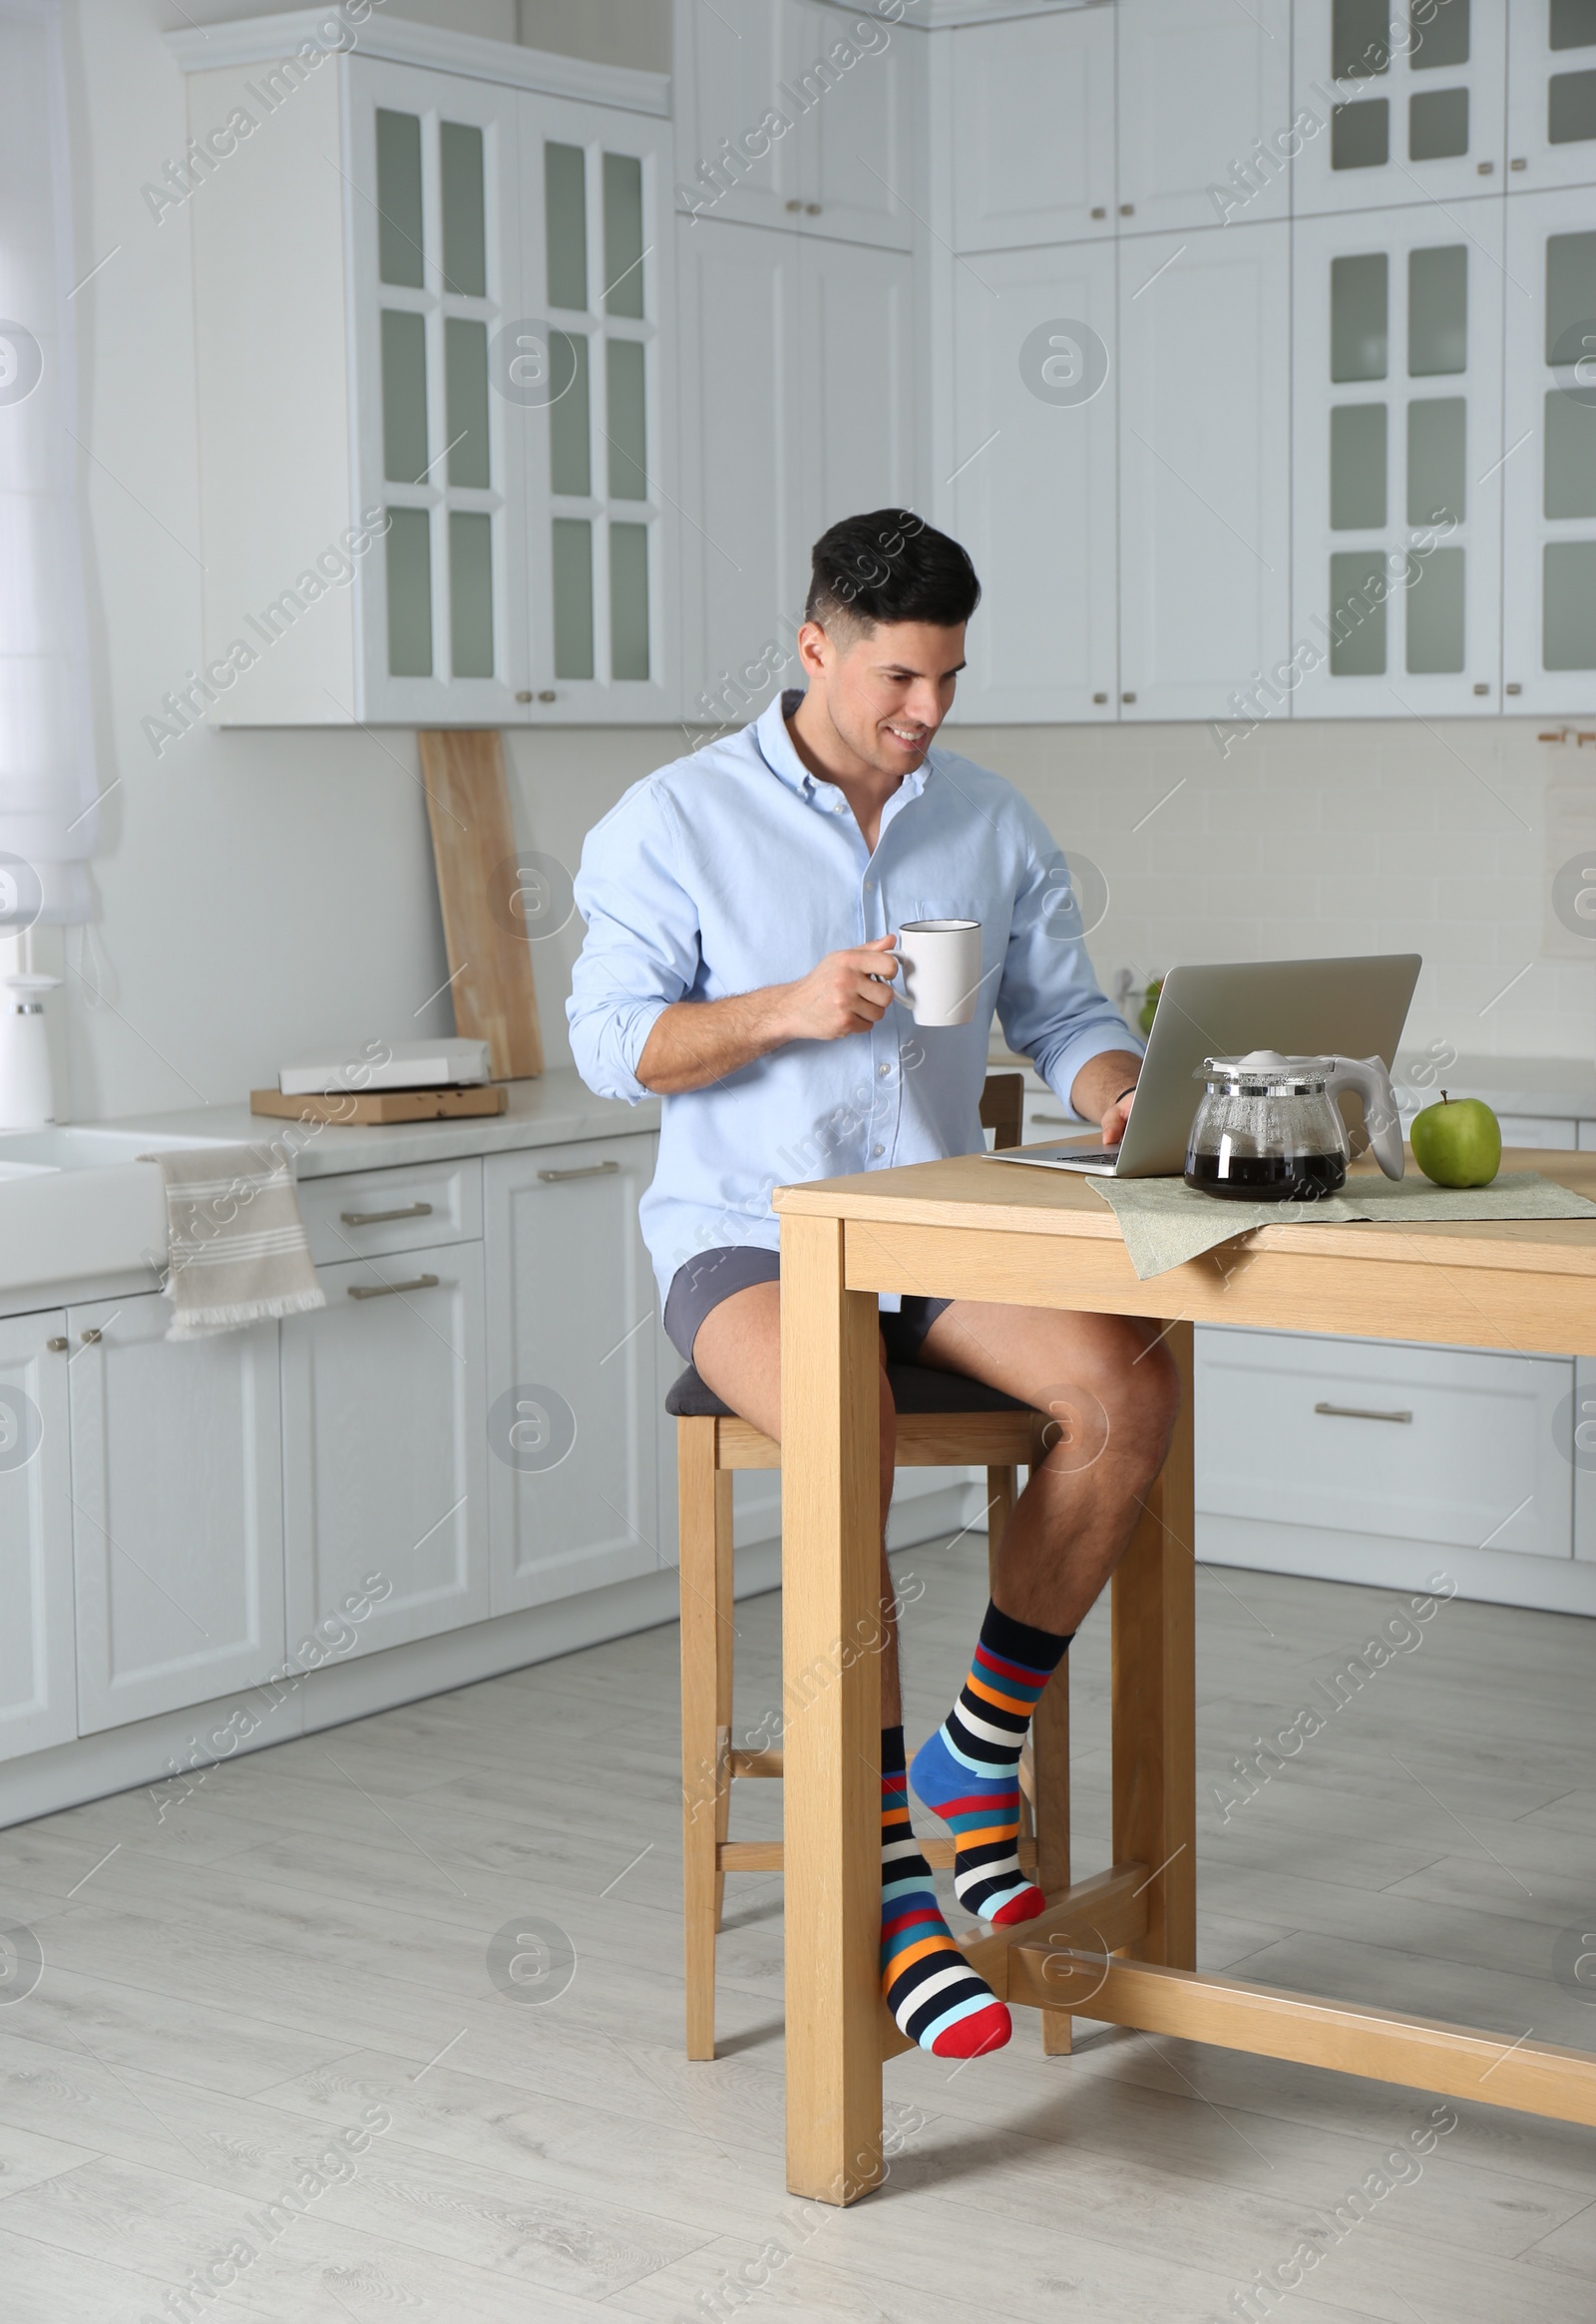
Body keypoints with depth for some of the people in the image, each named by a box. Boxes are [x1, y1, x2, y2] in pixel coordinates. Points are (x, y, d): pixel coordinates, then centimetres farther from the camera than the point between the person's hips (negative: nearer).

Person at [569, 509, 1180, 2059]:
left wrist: (1121, 1092, -13)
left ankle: (978, 1751, -7)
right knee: (851, 1439, -36)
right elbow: (611, 1040, -3)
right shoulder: (679, 818, -1)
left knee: (1130, 1385, -25)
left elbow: (1062, 1015, 10)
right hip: (747, 1233, -4)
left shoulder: (993, 824, 10)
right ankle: (884, 1882, -27)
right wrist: (784, 1009, -18)